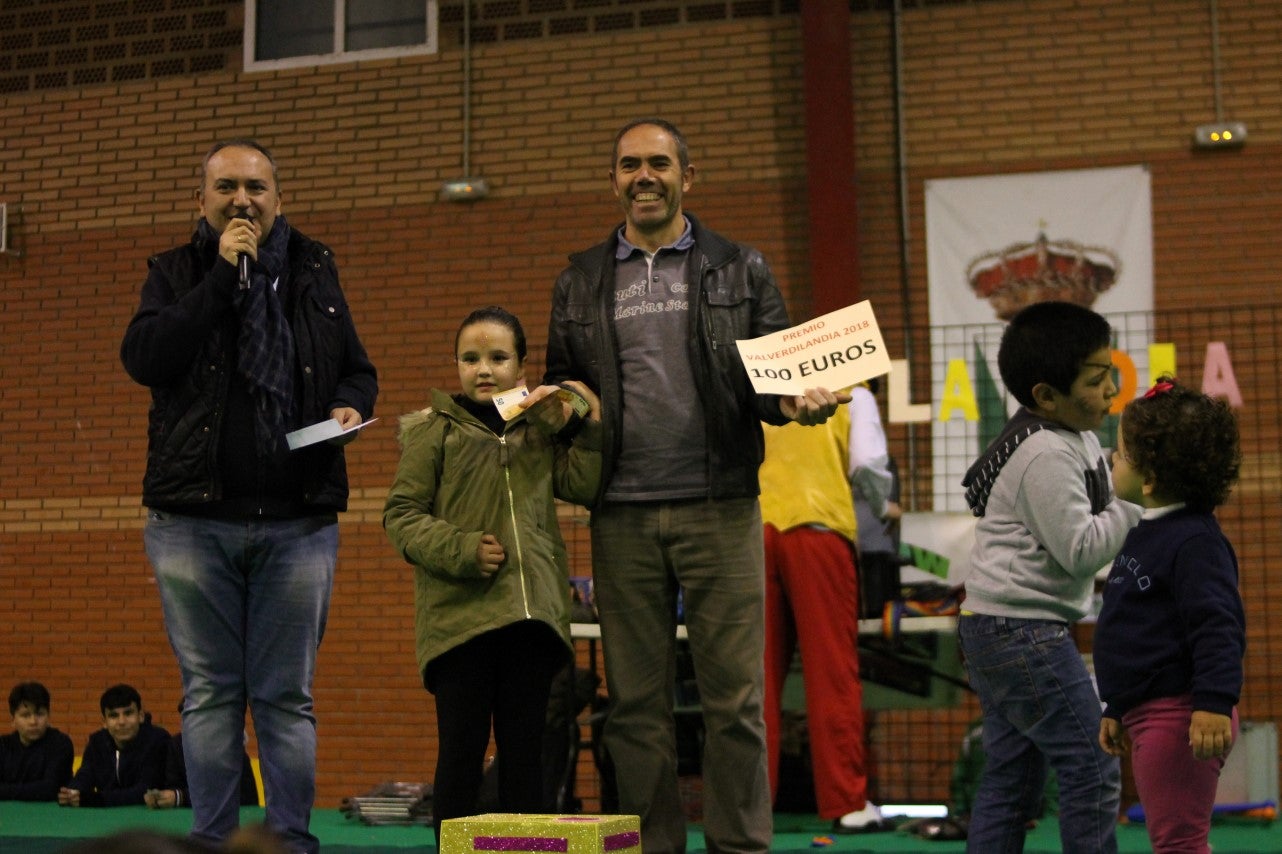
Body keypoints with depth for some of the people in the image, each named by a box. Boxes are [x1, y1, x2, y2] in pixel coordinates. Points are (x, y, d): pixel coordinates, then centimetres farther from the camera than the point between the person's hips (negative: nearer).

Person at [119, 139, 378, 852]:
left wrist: (352, 406, -3)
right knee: (210, 693, 5)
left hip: (299, 520, 1)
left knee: (287, 696, 5)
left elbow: (358, 369, 20)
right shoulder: (175, 273, 8)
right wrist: (223, 276, -11)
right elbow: (143, 357, -10)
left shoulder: (314, 271, 13)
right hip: (194, 519, -1)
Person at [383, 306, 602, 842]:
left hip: (532, 615, 4)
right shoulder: (434, 430, 4)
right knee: (462, 750, 1)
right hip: (459, 613, -3)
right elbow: (400, 515, -2)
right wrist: (462, 550, -14)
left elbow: (586, 486, 8)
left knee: (525, 749, 9)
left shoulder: (539, 430, 15)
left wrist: (590, 424, 0)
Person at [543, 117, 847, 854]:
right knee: (637, 701, 6)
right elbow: (560, 382, 18)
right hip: (623, 516, 2)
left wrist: (796, 402, -13)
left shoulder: (740, 270, 10)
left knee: (735, 697, -1)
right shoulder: (581, 282, 15)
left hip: (719, 508, -2)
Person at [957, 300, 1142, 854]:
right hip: (1022, 630, -11)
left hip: (997, 629, 11)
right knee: (1093, 767, -7)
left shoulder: (1074, 437, 13)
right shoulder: (1046, 455, -18)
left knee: (1010, 776, 12)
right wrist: (1133, 499, -15)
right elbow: (1080, 549, -21)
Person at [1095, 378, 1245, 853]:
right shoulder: (1146, 533, 15)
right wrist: (1117, 710, 24)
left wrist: (1215, 703, -31)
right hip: (1148, 715, 11)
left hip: (1178, 715, -11)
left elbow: (1217, 626, -25)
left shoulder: (1194, 542, -17)